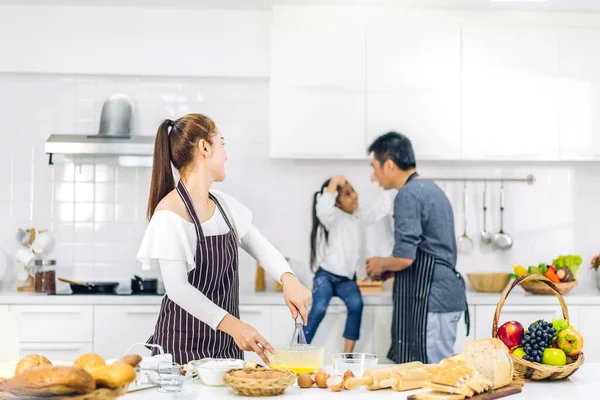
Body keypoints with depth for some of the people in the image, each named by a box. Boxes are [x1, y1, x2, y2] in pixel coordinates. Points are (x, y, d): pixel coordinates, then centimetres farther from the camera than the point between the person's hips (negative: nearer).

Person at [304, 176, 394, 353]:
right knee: (319, 309, -28)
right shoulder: (333, 217, -13)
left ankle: (347, 355, -20)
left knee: (356, 305, -26)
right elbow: (323, 210, -37)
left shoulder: (361, 216, 7)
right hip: (326, 275, -4)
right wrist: (333, 183, -37)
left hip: (347, 278, 4)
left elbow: (383, 207, 11)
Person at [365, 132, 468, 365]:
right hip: (443, 294, 10)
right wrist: (391, 269, 20)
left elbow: (405, 257, -20)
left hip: (430, 299, -10)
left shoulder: (409, 194, -13)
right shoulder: (430, 188, 17)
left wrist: (382, 264, 0)